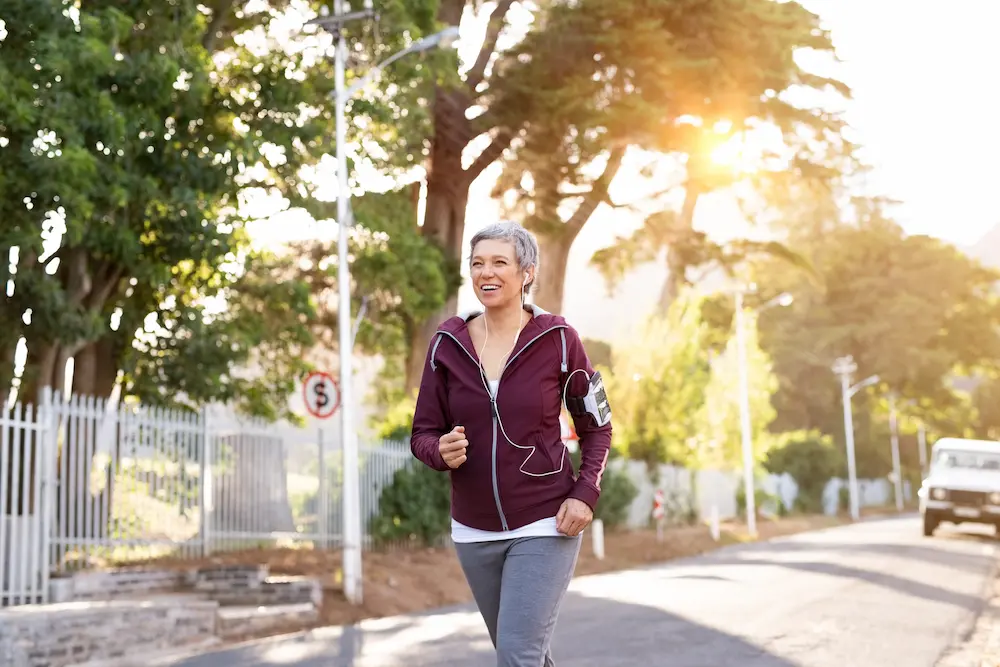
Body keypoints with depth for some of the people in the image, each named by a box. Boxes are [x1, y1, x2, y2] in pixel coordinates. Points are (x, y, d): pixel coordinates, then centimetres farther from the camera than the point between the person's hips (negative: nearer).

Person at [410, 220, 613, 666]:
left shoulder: (557, 340, -8)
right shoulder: (447, 344, -2)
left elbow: (597, 426, 2)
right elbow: (423, 434, 3)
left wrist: (585, 494, -11)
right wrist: (442, 451, -20)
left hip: (544, 527, -4)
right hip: (474, 530, 4)